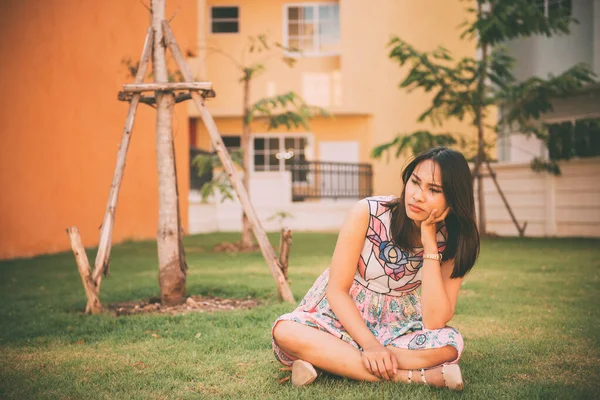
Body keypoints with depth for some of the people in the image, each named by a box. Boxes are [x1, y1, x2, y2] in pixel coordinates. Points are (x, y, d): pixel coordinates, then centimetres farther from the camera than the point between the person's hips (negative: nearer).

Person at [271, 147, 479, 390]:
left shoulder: (452, 241, -12)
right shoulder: (368, 213, -18)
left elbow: (435, 322, -22)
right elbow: (337, 290, -15)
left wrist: (430, 246, -25)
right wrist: (370, 345, -27)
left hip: (396, 331, 2)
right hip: (341, 317, -1)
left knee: (450, 343, -30)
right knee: (285, 331, -33)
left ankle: (326, 359, -24)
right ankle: (416, 376, -31)